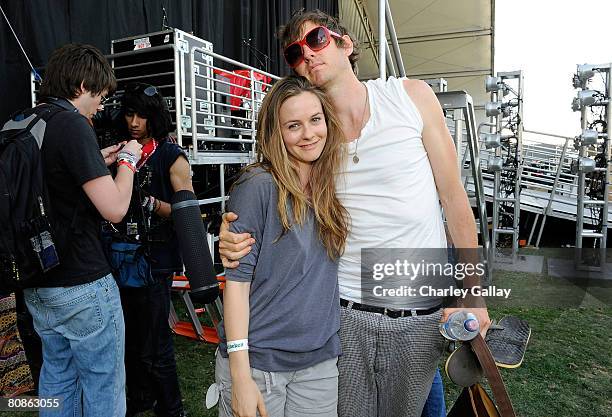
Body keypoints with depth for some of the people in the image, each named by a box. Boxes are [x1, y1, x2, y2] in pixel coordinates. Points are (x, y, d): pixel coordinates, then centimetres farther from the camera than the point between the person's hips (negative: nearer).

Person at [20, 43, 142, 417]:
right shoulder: (71, 123, -17)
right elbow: (114, 209, -23)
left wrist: (100, 160, 14)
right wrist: (128, 161, -6)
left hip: (38, 285, 9)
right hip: (83, 285, -9)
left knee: (57, 380, 22)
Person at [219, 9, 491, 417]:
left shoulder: (412, 96, -3)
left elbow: (453, 195, -1)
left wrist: (474, 294, -4)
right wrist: (235, 240, -17)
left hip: (421, 314, 0)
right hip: (343, 311, 1)